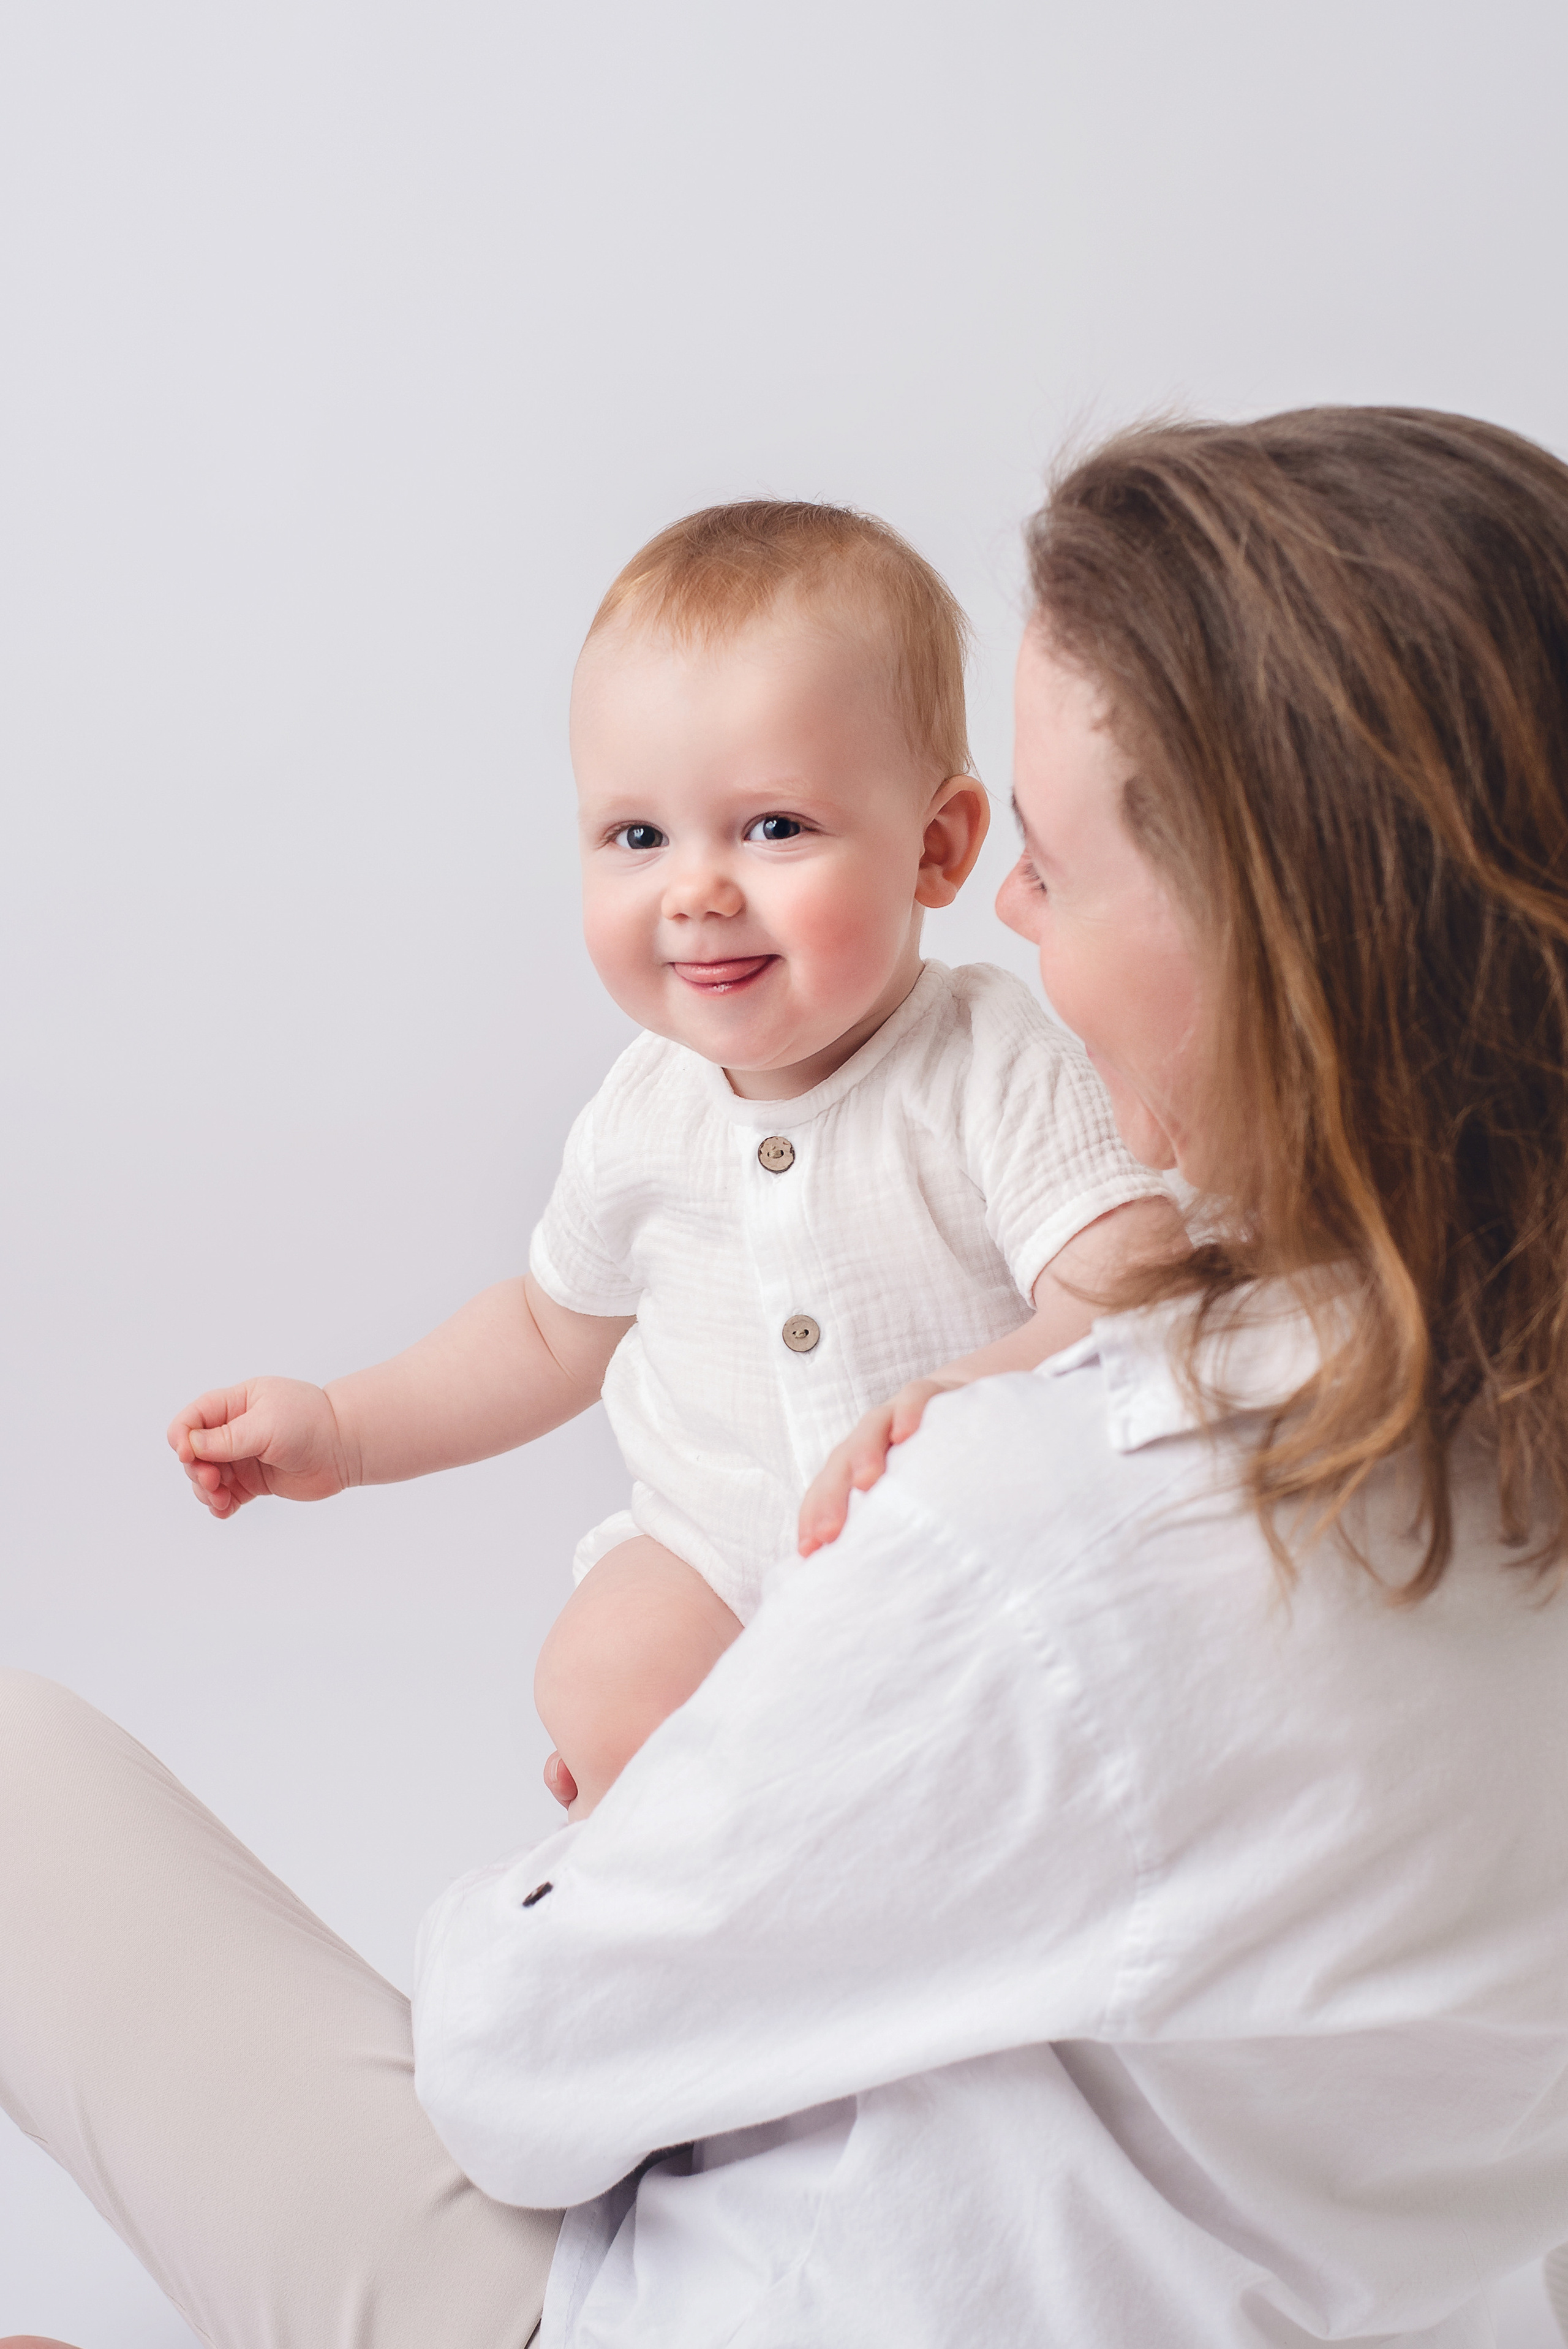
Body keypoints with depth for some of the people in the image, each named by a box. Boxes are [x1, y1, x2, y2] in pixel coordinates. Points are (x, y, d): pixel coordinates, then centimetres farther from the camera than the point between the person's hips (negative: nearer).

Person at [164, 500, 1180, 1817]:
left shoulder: (1001, 1072, -20)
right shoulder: (644, 1117, -3)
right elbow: (557, 1330, 16)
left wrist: (957, 1405, -50)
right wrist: (342, 1432, 15)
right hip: (723, 1555, 3)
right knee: (604, 1679, -23)